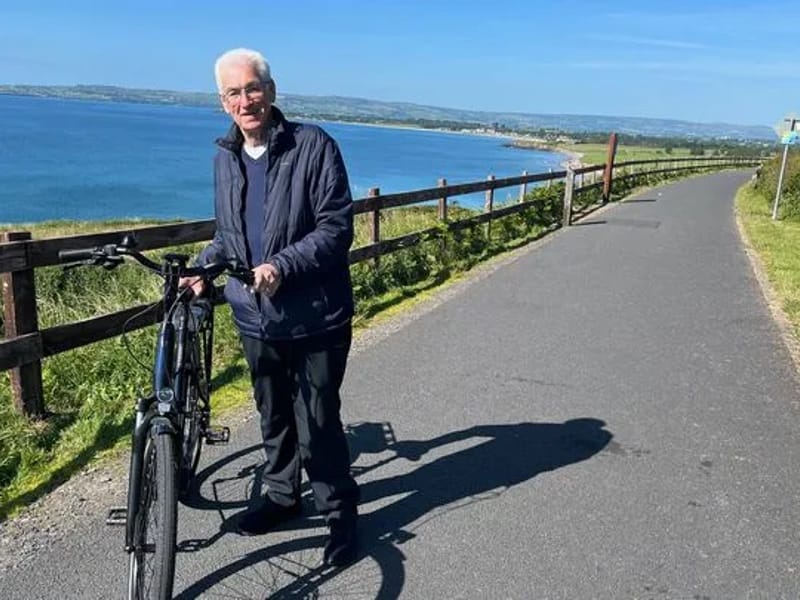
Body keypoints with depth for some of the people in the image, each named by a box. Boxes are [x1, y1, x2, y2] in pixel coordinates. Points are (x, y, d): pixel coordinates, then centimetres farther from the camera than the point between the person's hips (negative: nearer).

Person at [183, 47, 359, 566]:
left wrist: (282, 266, -26)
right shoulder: (225, 158, 9)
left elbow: (337, 228, -15)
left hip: (315, 316, -5)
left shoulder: (313, 145, -10)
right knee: (274, 415, 19)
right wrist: (203, 270, 2)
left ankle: (340, 510, 21)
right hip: (255, 316, 6)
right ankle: (282, 495, 39)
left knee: (317, 421, 0)